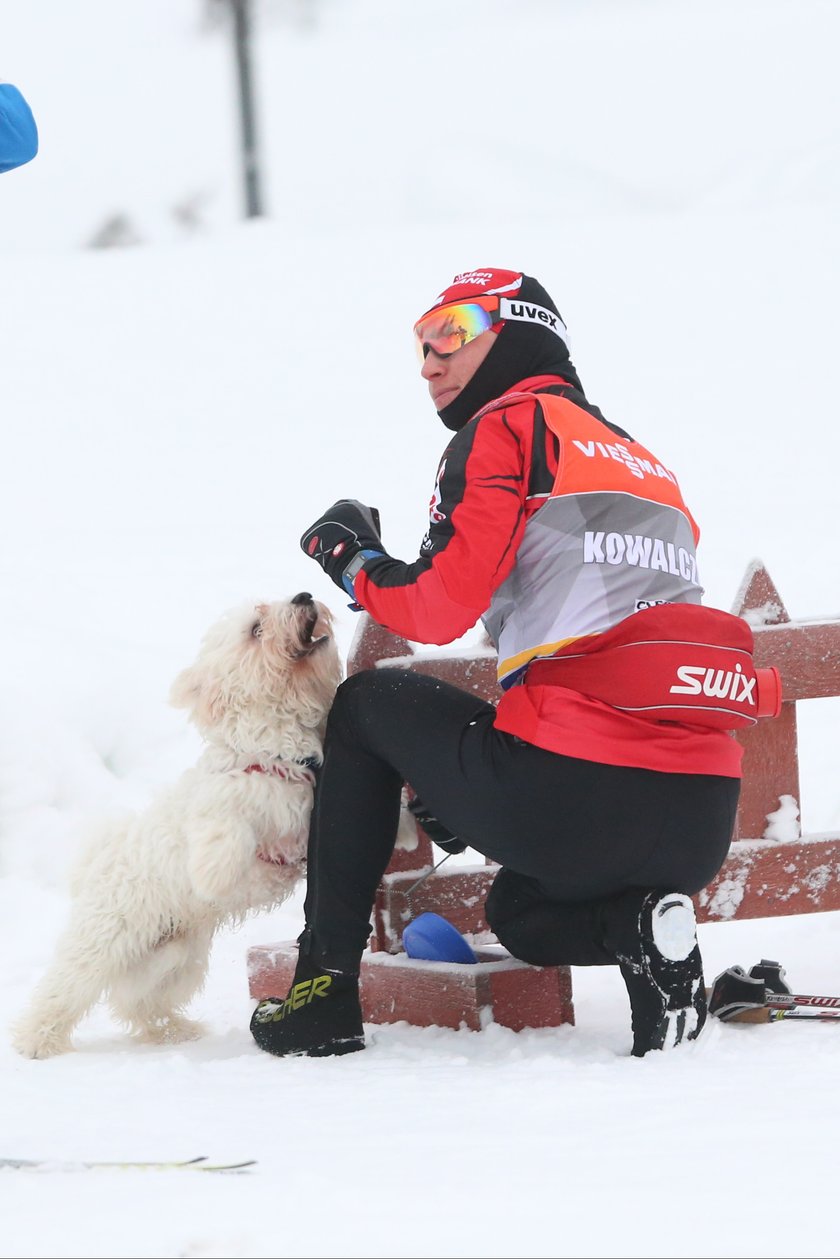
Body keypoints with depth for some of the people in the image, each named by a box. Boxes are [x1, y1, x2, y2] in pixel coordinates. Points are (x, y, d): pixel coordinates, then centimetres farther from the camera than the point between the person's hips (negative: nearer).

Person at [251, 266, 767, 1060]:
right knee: (522, 910, 37)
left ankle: (325, 984, 17)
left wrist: (354, 562, 16)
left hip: (580, 793, -7)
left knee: (368, 705, 20)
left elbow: (440, 609, -6)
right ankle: (640, 929, 2)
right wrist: (468, 790, 30)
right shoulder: (642, 464, 26)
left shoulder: (509, 428, 3)